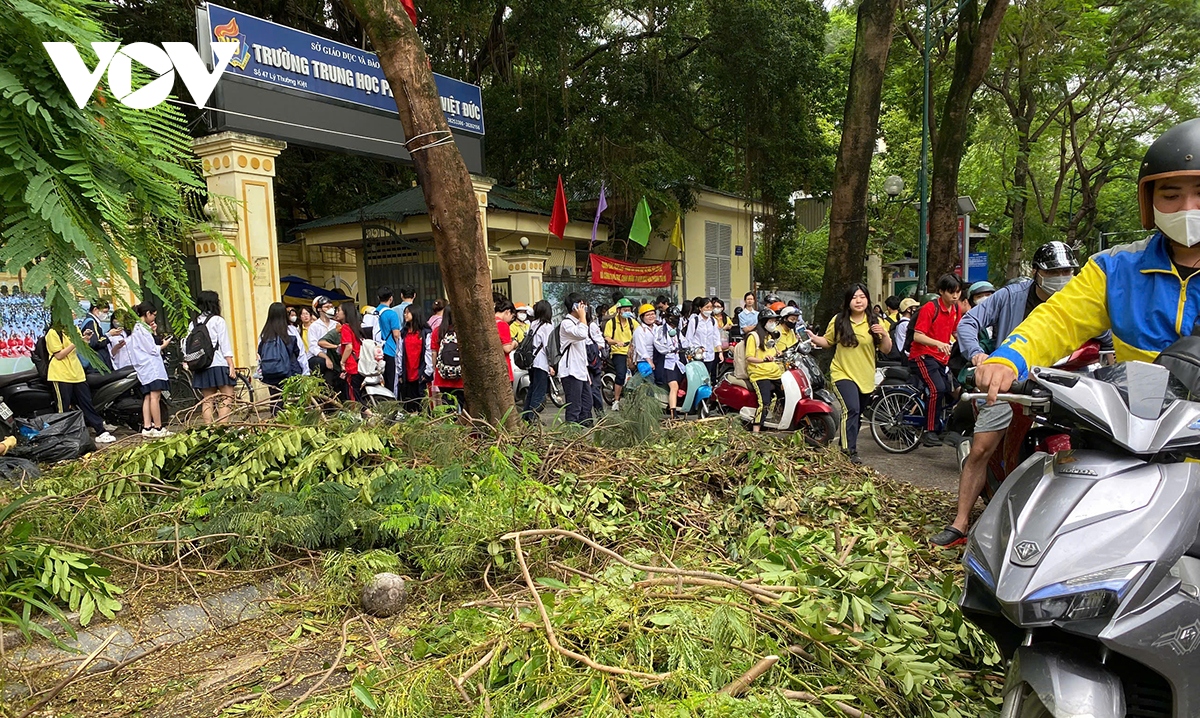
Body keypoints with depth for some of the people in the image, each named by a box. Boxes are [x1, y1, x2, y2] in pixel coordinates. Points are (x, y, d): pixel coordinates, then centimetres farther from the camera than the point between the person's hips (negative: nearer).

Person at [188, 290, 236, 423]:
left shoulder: (193, 323, 11)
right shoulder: (218, 320, -4)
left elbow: (187, 345, 8)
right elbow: (225, 346, -8)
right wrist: (231, 365, -8)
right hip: (219, 365, -6)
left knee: (207, 400, 9)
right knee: (227, 398, -3)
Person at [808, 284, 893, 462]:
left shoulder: (875, 322, -1)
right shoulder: (838, 320, -2)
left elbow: (886, 350, -1)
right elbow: (828, 342, 7)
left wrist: (884, 335, -19)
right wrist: (813, 339, -12)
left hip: (866, 377, 3)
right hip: (843, 374, -3)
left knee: (857, 414, 15)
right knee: (851, 409, -22)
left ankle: (848, 446, 34)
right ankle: (849, 451, -19)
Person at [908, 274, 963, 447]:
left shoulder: (956, 309, 8)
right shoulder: (930, 308, -15)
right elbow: (917, 336, -19)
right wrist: (938, 343, -33)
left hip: (942, 357, 8)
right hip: (923, 355, -8)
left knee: (950, 392, 4)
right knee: (937, 389, -25)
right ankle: (928, 432, -18)